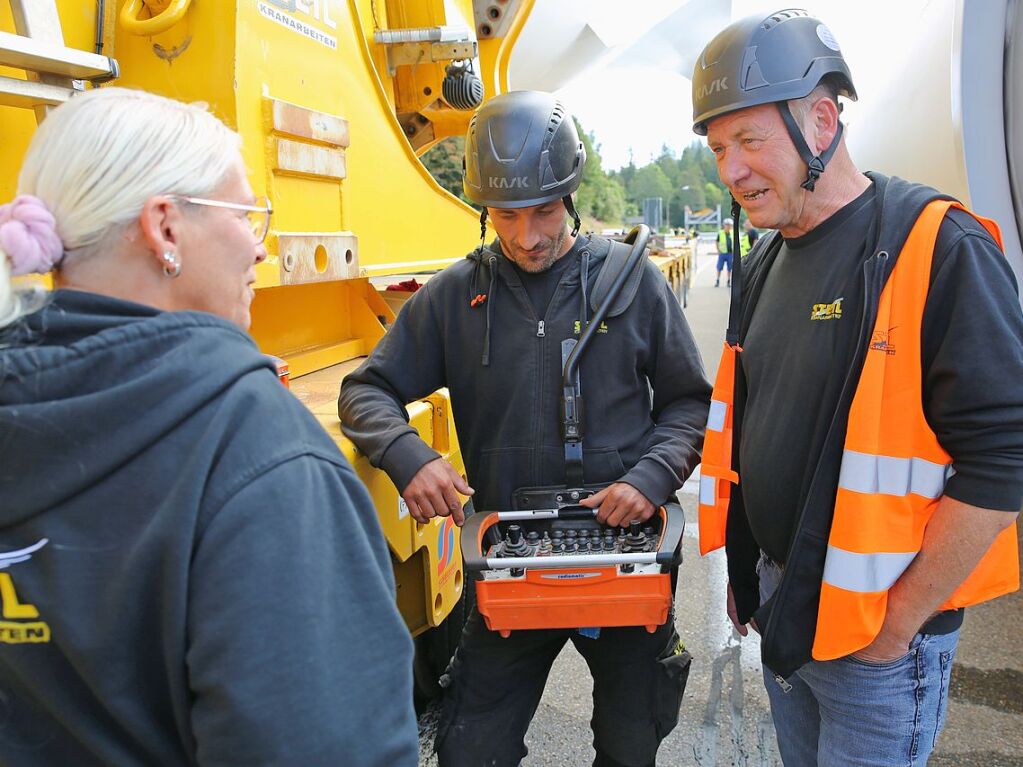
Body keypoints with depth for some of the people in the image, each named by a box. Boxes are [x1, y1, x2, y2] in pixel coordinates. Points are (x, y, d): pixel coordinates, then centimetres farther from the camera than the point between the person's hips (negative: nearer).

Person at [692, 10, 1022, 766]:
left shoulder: (937, 250, -18)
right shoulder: (765, 266, 6)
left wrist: (899, 619, -16)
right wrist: (746, 572, 13)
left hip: (876, 628, -7)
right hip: (779, 600, 7)